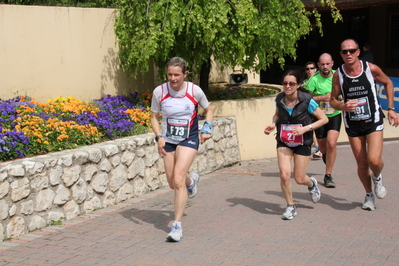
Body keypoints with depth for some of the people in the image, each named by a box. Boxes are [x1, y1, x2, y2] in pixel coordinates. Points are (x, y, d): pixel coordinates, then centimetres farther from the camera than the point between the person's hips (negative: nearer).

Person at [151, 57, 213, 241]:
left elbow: (208, 110, 6)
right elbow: (154, 117, 2)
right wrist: (159, 137, -12)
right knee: (173, 183, 12)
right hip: (168, 141, 3)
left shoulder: (195, 91, -13)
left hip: (188, 140, -3)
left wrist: (207, 128, -10)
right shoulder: (159, 92, -10)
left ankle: (177, 226, -10)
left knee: (178, 180, -19)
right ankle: (191, 180, 50)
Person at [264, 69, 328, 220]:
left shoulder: (306, 100, -18)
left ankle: (311, 184, 41)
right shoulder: (279, 99, -8)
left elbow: (324, 119, -11)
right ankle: (290, 207, 6)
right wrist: (273, 124, -7)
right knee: (284, 174, -16)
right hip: (284, 142, 2)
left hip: (302, 143, -2)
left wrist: (305, 128, -23)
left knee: (299, 179, 1)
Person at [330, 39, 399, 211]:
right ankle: (369, 195, 32)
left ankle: (377, 178, 18)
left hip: (373, 121, -2)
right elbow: (333, 100, 2)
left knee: (374, 160, -18)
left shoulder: (371, 69, -10)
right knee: (362, 164, 7)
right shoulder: (338, 75, -6)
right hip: (353, 125, 2)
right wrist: (343, 106, -21)